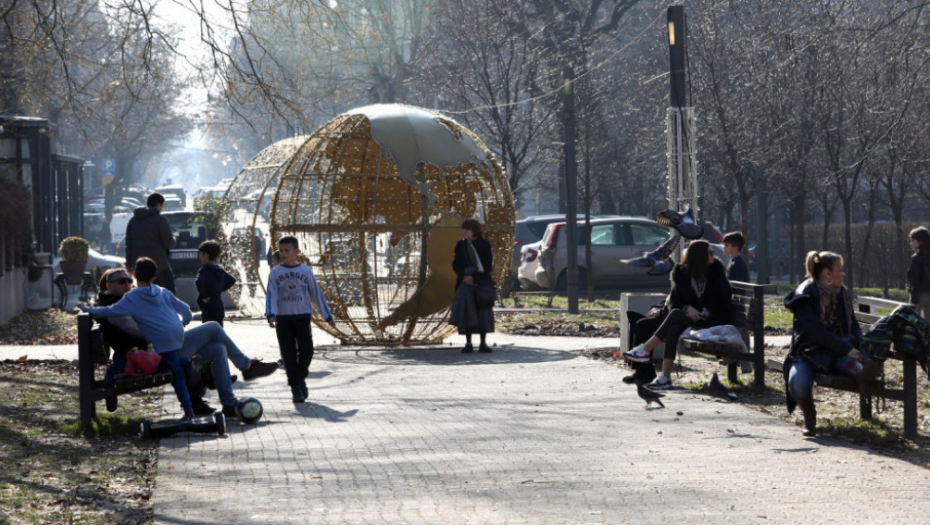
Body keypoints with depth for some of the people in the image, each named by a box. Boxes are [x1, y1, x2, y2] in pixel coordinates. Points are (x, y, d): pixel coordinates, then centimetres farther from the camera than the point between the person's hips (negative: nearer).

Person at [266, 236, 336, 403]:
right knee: (289, 355, -3)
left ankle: (300, 378, 20)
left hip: (303, 316, 0)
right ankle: (296, 387, 3)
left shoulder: (306, 271, 5)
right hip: (283, 319, 0)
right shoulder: (275, 273, 4)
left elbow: (316, 294, 10)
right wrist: (271, 315, -18)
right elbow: (271, 295, -1)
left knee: (306, 351, -6)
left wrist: (327, 316, 11)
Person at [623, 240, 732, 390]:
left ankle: (645, 350, -28)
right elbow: (675, 299, 4)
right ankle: (665, 377, -34)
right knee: (674, 330, -32)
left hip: (712, 320, -3)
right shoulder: (682, 272, 5)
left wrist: (705, 312, -14)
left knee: (676, 315, -30)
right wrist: (687, 308, -17)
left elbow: (724, 298, -2)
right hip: (689, 316, 3)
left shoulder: (716, 270, 0)